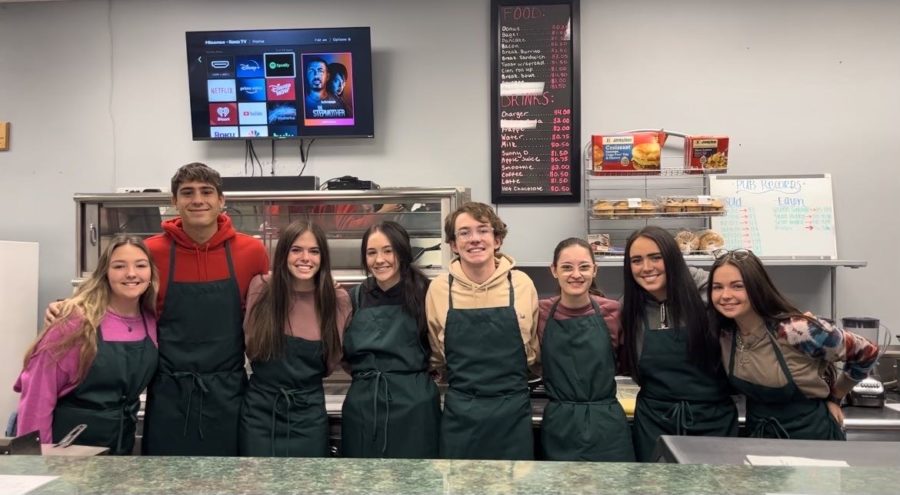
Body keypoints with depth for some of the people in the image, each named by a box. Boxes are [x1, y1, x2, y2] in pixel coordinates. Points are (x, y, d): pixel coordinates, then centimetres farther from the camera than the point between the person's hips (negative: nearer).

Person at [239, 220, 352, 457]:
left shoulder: (338, 299, -7)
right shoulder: (261, 287, -8)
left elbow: (330, 365, 0)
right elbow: (251, 347, 2)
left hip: (309, 413, 1)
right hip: (260, 410, 0)